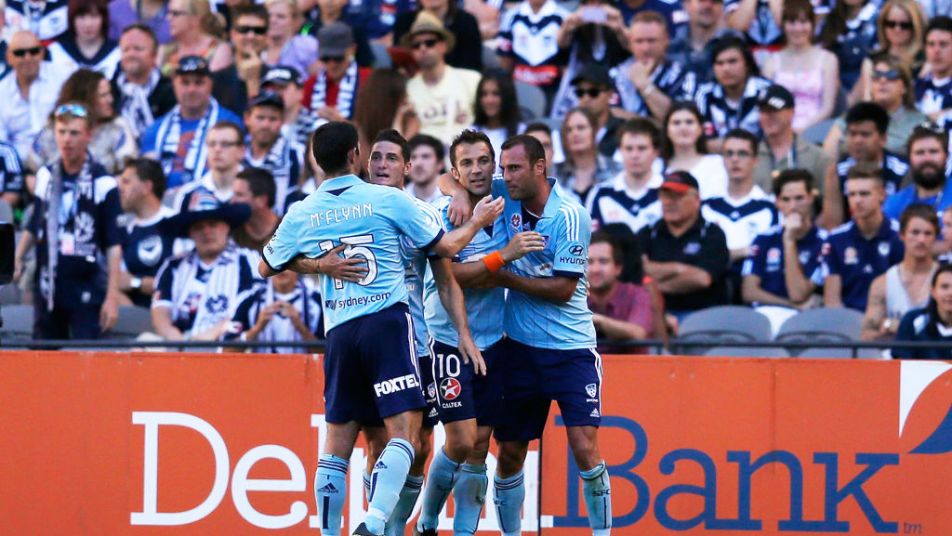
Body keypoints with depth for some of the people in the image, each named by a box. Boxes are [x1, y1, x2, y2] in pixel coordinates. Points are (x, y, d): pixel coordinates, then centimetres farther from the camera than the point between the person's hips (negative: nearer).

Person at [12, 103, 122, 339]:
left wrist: (112, 296, -11)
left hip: (87, 292, -5)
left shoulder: (102, 184, -9)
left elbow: (113, 245, -8)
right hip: (48, 290, 5)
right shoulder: (46, 177, 6)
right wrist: (17, 259, 3)